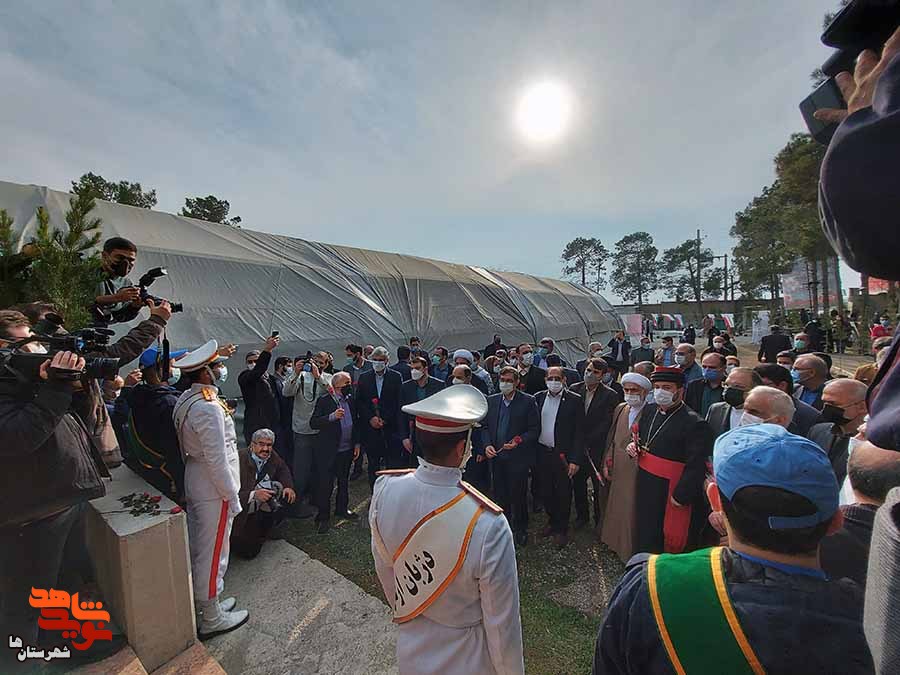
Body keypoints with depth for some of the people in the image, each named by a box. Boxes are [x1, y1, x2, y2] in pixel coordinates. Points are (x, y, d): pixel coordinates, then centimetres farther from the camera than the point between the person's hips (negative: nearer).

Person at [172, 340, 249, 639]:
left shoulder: (185, 400, 2)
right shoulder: (209, 409, -26)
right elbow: (217, 460, -24)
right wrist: (232, 496, -16)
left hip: (194, 483, 9)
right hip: (213, 490, -9)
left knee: (199, 547, 22)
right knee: (214, 552, 8)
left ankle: (205, 602, 41)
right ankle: (212, 619, 26)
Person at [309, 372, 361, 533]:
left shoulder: (351, 400, 3)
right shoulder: (324, 400, -12)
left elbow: (357, 422, 8)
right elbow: (313, 423, -19)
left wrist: (357, 443, 5)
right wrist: (332, 417, -32)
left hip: (347, 449, 6)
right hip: (328, 451, -5)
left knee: (344, 481, 20)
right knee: (325, 485, 2)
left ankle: (342, 509, 39)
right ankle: (323, 517, 20)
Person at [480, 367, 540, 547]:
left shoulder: (528, 401, -8)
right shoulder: (491, 400, 4)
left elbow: (535, 429, -6)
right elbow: (485, 426, 9)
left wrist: (519, 441, -19)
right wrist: (486, 445, -6)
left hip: (518, 458, -3)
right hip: (496, 457, 4)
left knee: (518, 495, 9)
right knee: (500, 495, 14)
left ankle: (520, 528, 32)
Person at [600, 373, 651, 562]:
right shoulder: (620, 409, 6)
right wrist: (607, 463, 8)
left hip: (638, 472, -6)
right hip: (618, 470, 6)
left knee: (632, 510, 7)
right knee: (615, 507, 19)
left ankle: (630, 551, 27)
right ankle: (615, 543, 40)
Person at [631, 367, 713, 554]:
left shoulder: (694, 424, -17)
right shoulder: (649, 412, 5)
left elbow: (696, 467, -21)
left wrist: (680, 496, -19)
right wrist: (634, 446, 0)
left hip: (670, 494, -7)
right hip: (645, 487, 7)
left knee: (670, 543, 9)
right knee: (644, 535, 22)